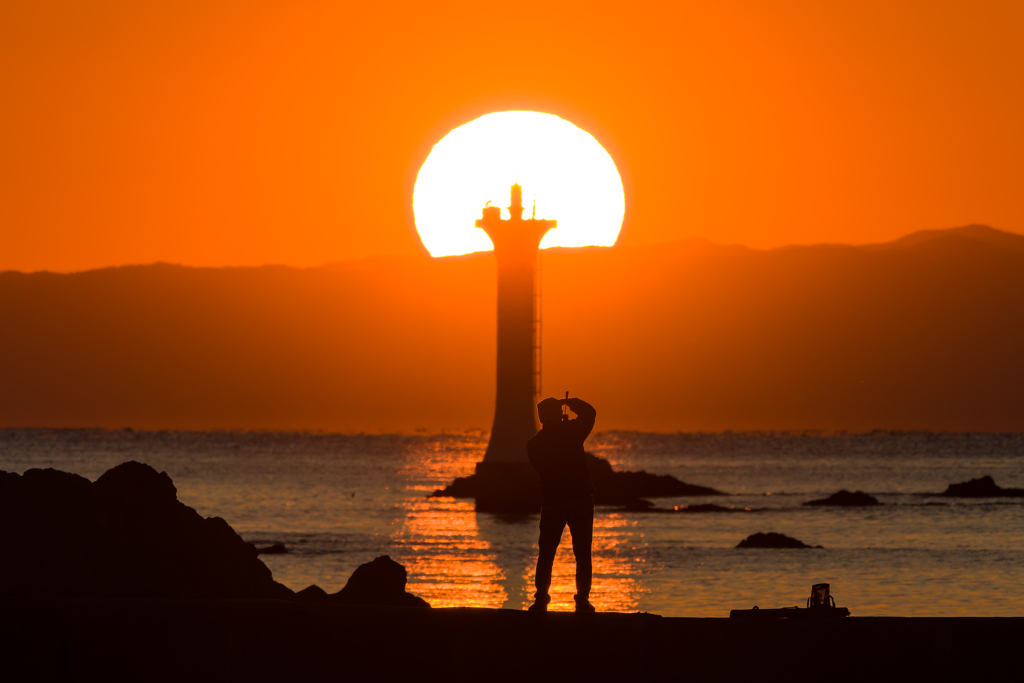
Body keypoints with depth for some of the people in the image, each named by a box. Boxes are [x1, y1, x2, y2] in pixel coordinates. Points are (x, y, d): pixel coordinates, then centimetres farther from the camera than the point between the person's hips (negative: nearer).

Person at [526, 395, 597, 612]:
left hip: (552, 503, 2)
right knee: (583, 554, 2)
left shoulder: (534, 444, 1)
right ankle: (582, 601, -4)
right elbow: (590, 413, 11)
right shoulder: (571, 432, -5)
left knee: (546, 554, 9)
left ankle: (541, 600, 2)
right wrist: (568, 402, 19)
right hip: (581, 500, -2)